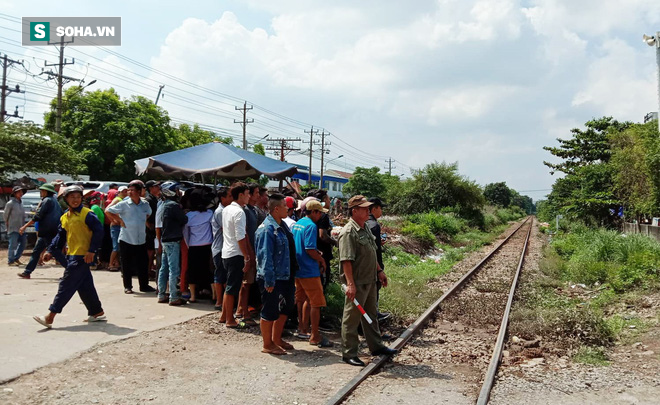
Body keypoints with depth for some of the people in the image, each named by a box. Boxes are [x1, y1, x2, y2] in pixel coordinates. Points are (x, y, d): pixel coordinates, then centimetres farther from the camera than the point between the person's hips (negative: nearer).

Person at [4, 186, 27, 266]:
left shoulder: (20, 203, 13)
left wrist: (23, 226, 12)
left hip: (21, 228, 7)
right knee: (13, 245, -4)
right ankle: (10, 261, 6)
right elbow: (5, 215, -3)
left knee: (23, 243, 10)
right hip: (13, 229, -7)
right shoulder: (10, 203, -8)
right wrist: (8, 225, 3)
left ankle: (16, 258, 22)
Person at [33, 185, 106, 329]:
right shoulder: (64, 217, 14)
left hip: (82, 255, -8)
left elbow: (98, 231, -13)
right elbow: (60, 236, 19)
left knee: (66, 285, -7)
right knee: (85, 285, 12)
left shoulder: (87, 214, -10)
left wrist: (91, 250, -17)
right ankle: (97, 312, 22)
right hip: (71, 255, 8)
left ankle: (50, 316, -3)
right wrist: (51, 251, 10)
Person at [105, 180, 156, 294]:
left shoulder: (145, 205, 5)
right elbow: (107, 211, 0)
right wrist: (120, 220, -4)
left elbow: (148, 214, 27)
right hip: (126, 239, -3)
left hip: (141, 240, 3)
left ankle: (144, 285, 17)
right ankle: (127, 286, 16)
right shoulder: (124, 204, -5)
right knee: (127, 264, 4)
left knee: (143, 263, 6)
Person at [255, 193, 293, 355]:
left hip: (282, 277, 10)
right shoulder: (267, 229, -19)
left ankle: (277, 339, 33)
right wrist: (269, 281, -24)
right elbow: (265, 257, -23)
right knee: (269, 312, 4)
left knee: (283, 310, 18)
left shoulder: (279, 227, 12)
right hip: (271, 279, -10)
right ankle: (267, 345, 17)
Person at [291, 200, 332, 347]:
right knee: (316, 303, -3)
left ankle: (303, 330, 29)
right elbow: (310, 249, -23)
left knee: (303, 300, 20)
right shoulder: (311, 226, -16)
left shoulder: (297, 224, 13)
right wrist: (321, 260, -6)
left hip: (297, 268, 10)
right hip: (309, 270, -9)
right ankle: (315, 337, 1)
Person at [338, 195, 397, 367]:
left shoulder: (365, 228, 12)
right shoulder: (348, 232, -19)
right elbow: (346, 260, -24)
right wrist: (350, 284, -27)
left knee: (371, 315, 21)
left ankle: (376, 346, 35)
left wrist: (379, 271, 21)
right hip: (357, 283, -9)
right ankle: (349, 353, 14)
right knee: (352, 318, 3)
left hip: (370, 281, 9)